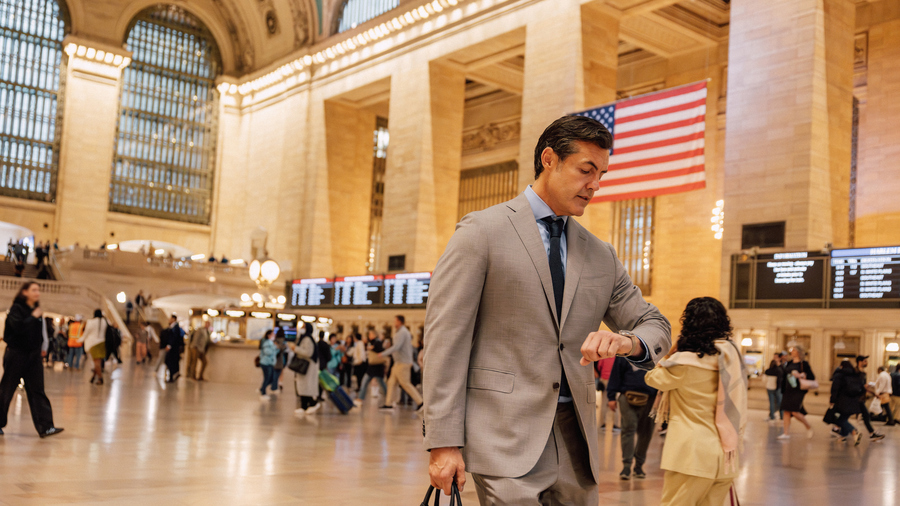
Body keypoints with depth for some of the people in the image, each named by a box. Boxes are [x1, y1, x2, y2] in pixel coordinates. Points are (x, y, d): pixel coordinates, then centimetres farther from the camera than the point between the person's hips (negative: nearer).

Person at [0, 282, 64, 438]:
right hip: (16, 354, -5)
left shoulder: (36, 310, 11)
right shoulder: (16, 309, -8)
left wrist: (42, 347, 10)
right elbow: (18, 327, -25)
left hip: (33, 355, 6)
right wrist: (33, 317, -18)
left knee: (37, 391, 0)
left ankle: (45, 427, -5)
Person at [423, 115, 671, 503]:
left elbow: (655, 325, 19)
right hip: (505, 433, -5)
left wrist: (626, 341, -8)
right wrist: (444, 443, -13)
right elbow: (445, 337, -7)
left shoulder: (601, 256, 14)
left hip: (575, 439, 6)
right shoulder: (482, 231, -2)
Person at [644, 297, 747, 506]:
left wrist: (671, 352, 8)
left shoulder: (684, 362, -14)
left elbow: (652, 378, 2)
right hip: (727, 455, 7)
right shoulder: (732, 353, 3)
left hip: (692, 455, -6)